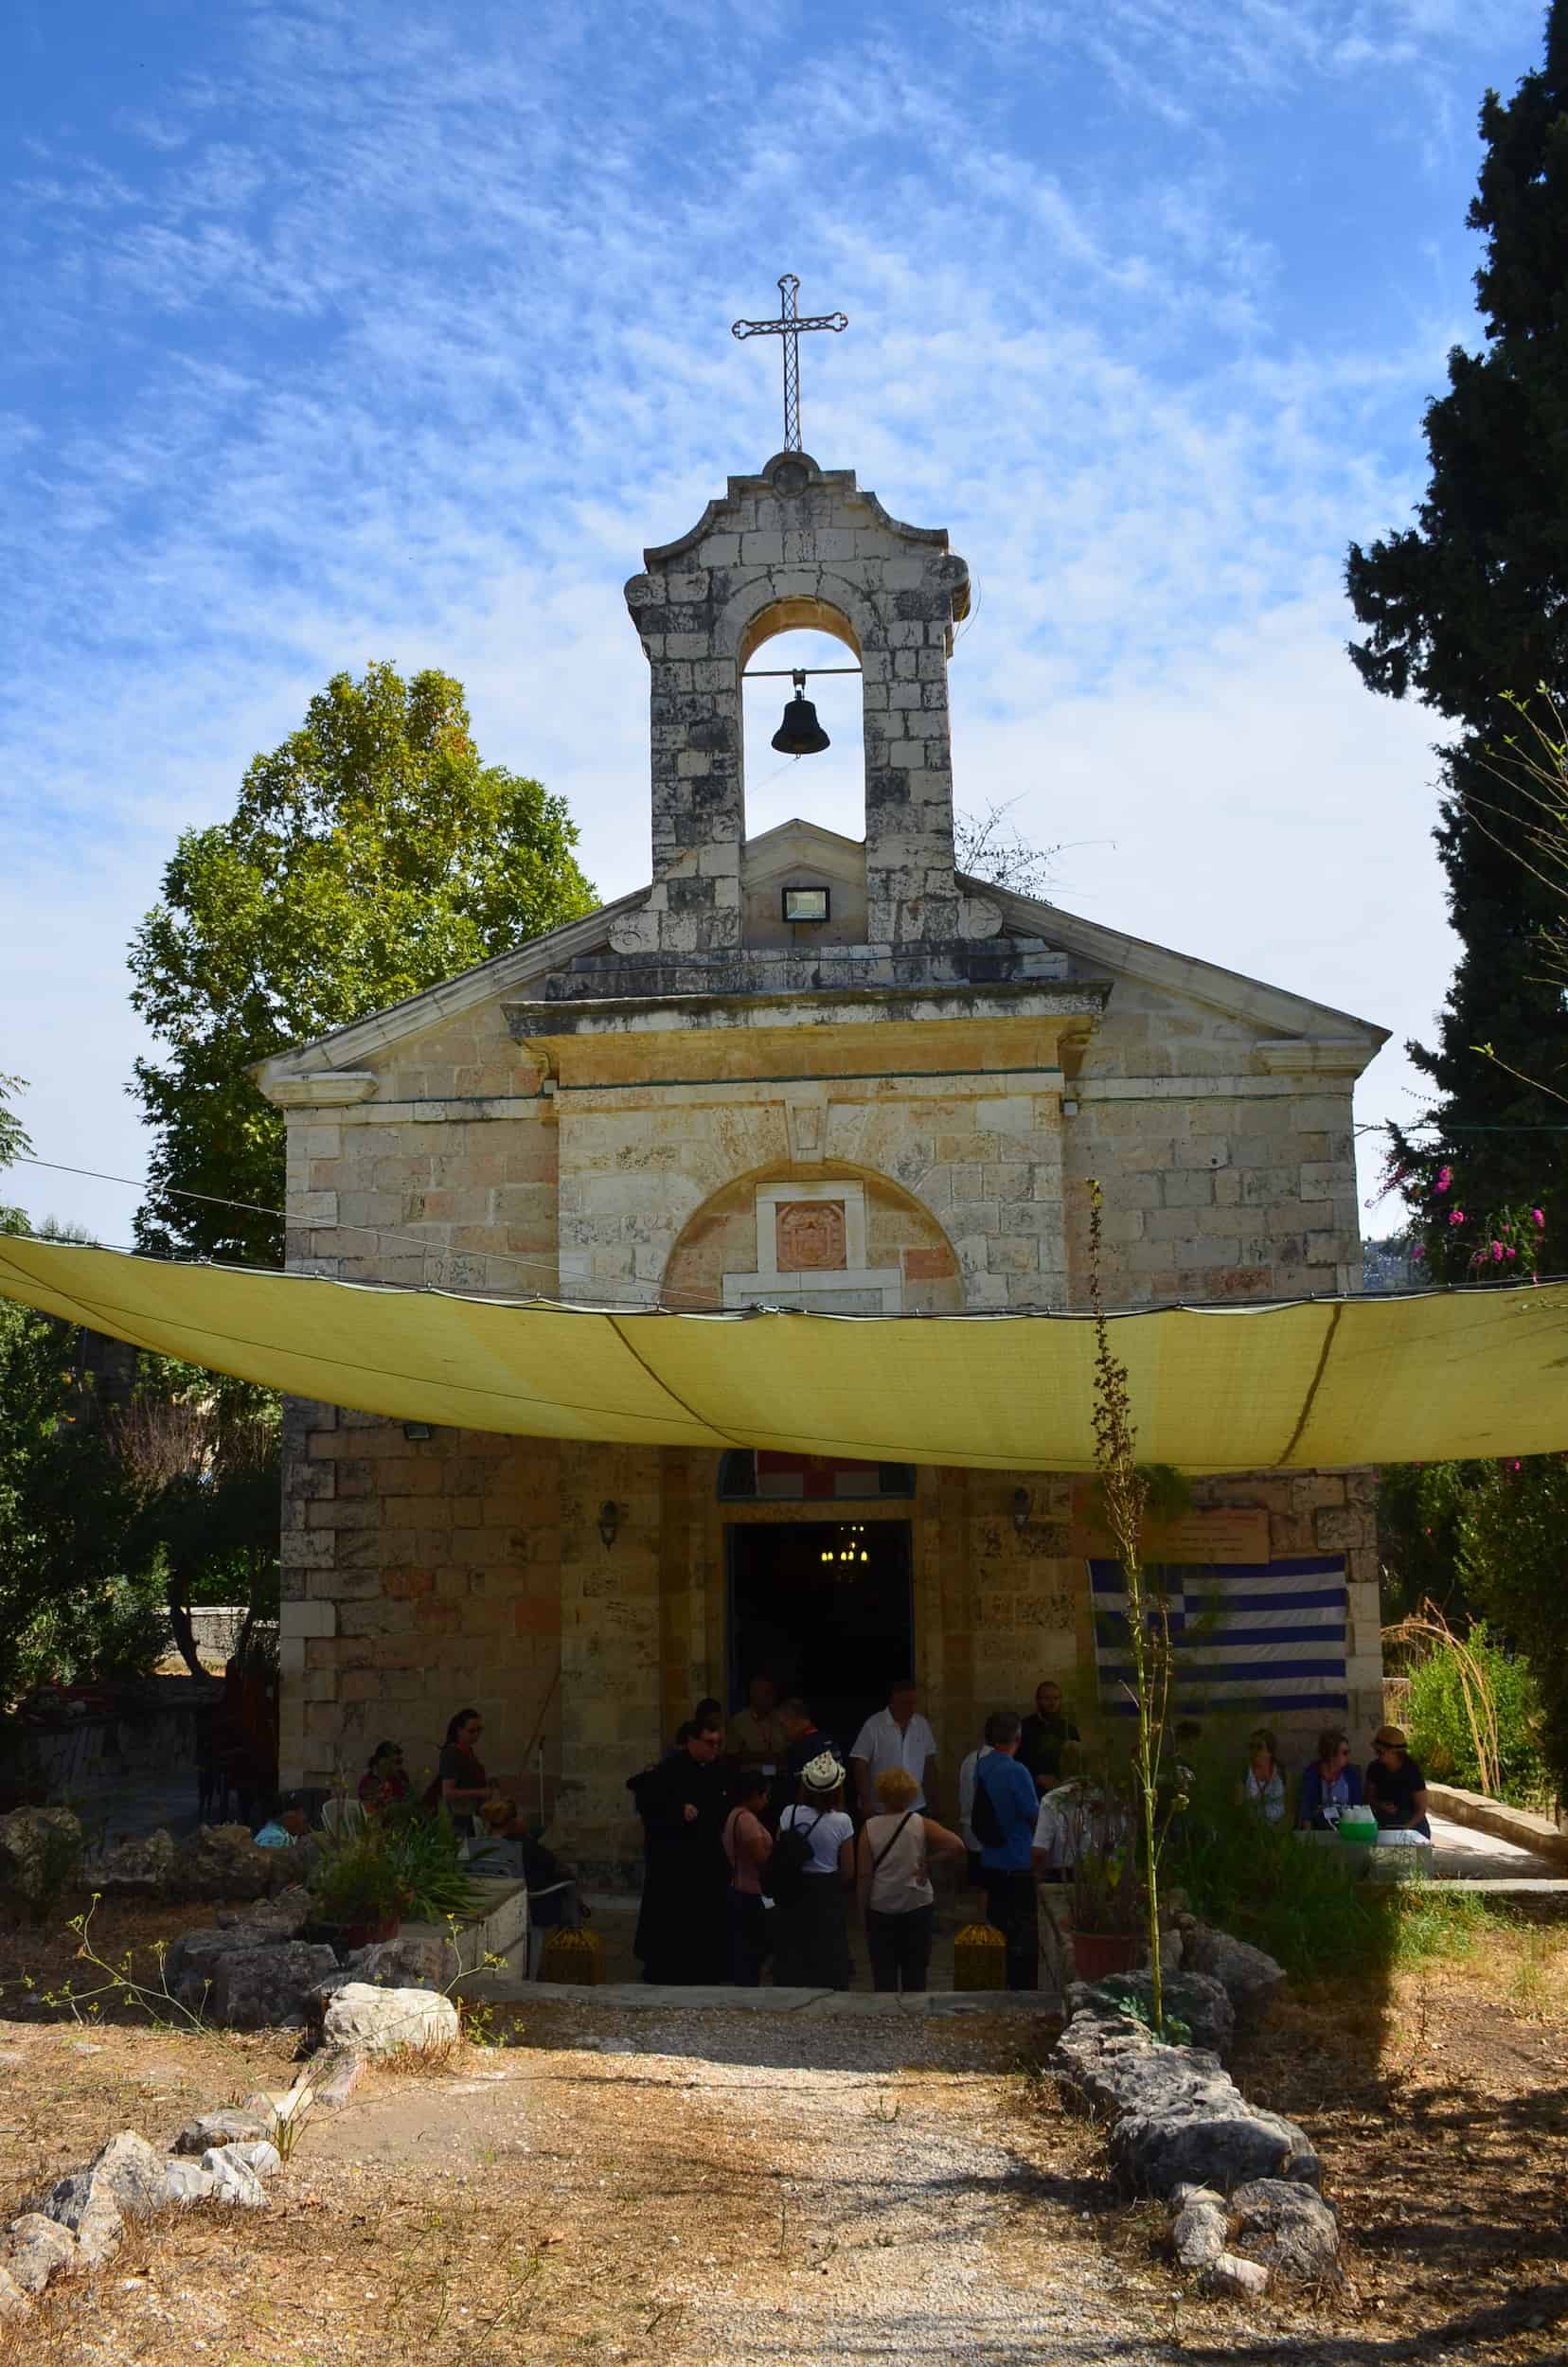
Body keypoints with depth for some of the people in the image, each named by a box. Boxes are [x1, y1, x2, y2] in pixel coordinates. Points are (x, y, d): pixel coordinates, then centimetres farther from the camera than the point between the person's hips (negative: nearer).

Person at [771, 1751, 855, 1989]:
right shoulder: (841, 1821, -14)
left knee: (791, 1961, 15)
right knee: (829, 1963, 10)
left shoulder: (789, 1814, -9)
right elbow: (848, 1873, -7)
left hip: (792, 1896, 2)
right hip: (827, 1898, -2)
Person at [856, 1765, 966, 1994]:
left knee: (884, 1975, 7)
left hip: (880, 1909, 0)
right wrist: (929, 1859, -6)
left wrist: (863, 1911, 1)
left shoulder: (869, 1827, -7)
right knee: (915, 1974, 11)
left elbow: (864, 1874, -8)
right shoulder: (921, 1825, -7)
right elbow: (957, 1846, -18)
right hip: (917, 1906, 0)